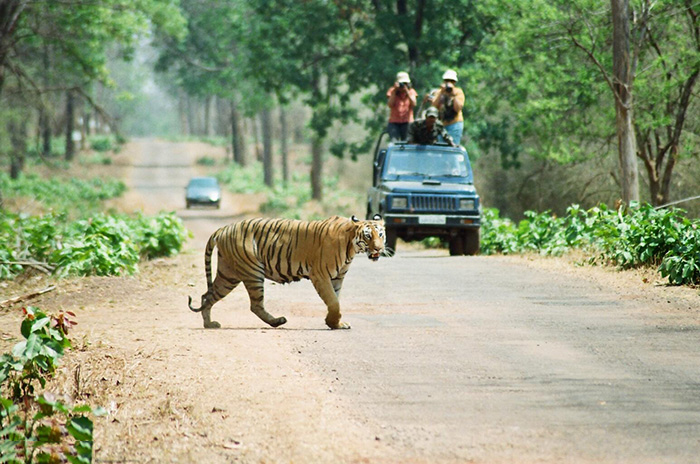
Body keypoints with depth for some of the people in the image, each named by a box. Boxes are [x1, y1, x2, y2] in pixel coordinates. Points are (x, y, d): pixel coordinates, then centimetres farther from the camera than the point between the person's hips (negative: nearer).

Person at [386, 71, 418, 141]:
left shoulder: (411, 91, 7)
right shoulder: (392, 91, 5)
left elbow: (413, 104, -8)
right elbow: (390, 105, -9)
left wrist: (407, 91, -14)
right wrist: (394, 91, -12)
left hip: (407, 122, 0)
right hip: (394, 122, 0)